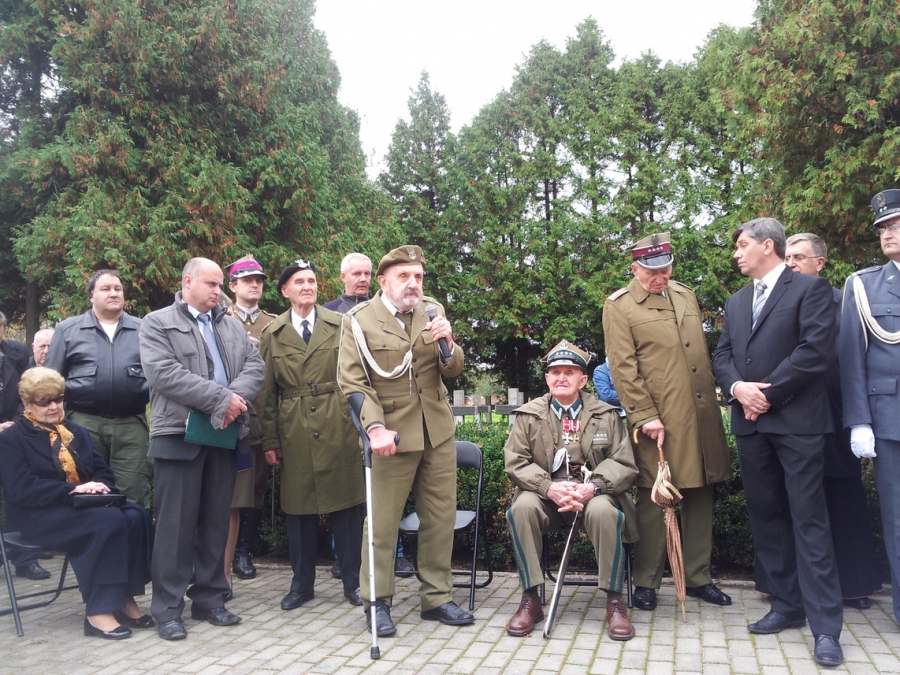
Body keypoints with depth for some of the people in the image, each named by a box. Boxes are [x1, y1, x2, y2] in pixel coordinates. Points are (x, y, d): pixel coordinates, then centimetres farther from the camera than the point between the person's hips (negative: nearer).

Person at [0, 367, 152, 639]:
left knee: (135, 516, -26)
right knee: (109, 522, -33)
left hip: (85, 505, 5)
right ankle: (97, 612, -27)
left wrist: (99, 486, -9)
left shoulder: (77, 432, 20)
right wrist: (73, 489, -22)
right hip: (40, 515, -5)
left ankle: (125, 598, -18)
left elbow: (103, 471, 16)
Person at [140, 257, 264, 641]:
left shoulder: (232, 326, 17)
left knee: (216, 521, 10)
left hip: (226, 434, 5)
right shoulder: (157, 323, 1)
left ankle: (210, 599, 20)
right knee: (177, 522, -1)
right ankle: (168, 608, 9)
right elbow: (163, 373, -14)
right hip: (181, 434, -5)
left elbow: (254, 366, 6)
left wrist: (235, 398, -14)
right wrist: (221, 398, -17)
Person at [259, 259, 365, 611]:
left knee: (345, 504, 4)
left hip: (338, 427, -1)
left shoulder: (340, 325, 3)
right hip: (294, 431, 1)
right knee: (298, 507, 9)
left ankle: (352, 581, 19)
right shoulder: (272, 334, 7)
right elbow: (267, 392, 7)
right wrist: (270, 440, 4)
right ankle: (302, 584, 25)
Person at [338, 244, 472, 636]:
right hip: (392, 434, -4)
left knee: (441, 517, 9)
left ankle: (436, 597, 23)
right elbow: (352, 382, -9)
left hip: (438, 431, 5)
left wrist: (446, 343, -11)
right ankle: (377, 602, 17)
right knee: (382, 521, 0)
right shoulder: (359, 321, -4)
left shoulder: (432, 312, 9)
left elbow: (454, 370, 10)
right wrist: (375, 427, -22)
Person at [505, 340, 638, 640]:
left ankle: (614, 601, -16)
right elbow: (516, 462, -2)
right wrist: (549, 487, -20)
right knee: (521, 507, -31)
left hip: (593, 493, 0)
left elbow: (624, 464, -1)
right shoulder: (528, 415, 5)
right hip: (546, 495, 1)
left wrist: (593, 487, -21)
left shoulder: (606, 415, 5)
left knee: (604, 510, -34)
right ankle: (530, 599, -18)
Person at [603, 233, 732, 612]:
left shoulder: (686, 295, 16)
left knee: (701, 496, 11)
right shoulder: (619, 306, -3)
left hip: (702, 416, 6)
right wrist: (645, 415, -14)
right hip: (659, 418, -6)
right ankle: (646, 582, 13)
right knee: (654, 499, 0)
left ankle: (697, 577, 24)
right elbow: (622, 367, -8)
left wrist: (714, 400, 17)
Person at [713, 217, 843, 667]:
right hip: (750, 423, 7)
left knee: (808, 519, -5)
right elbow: (722, 356, 13)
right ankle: (787, 606, 20)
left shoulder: (810, 288, -2)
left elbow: (817, 349, -13)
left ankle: (826, 626, 1)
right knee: (766, 517, 9)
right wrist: (738, 387, -8)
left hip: (796, 421, -6)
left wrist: (769, 393, -12)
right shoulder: (736, 302, 19)